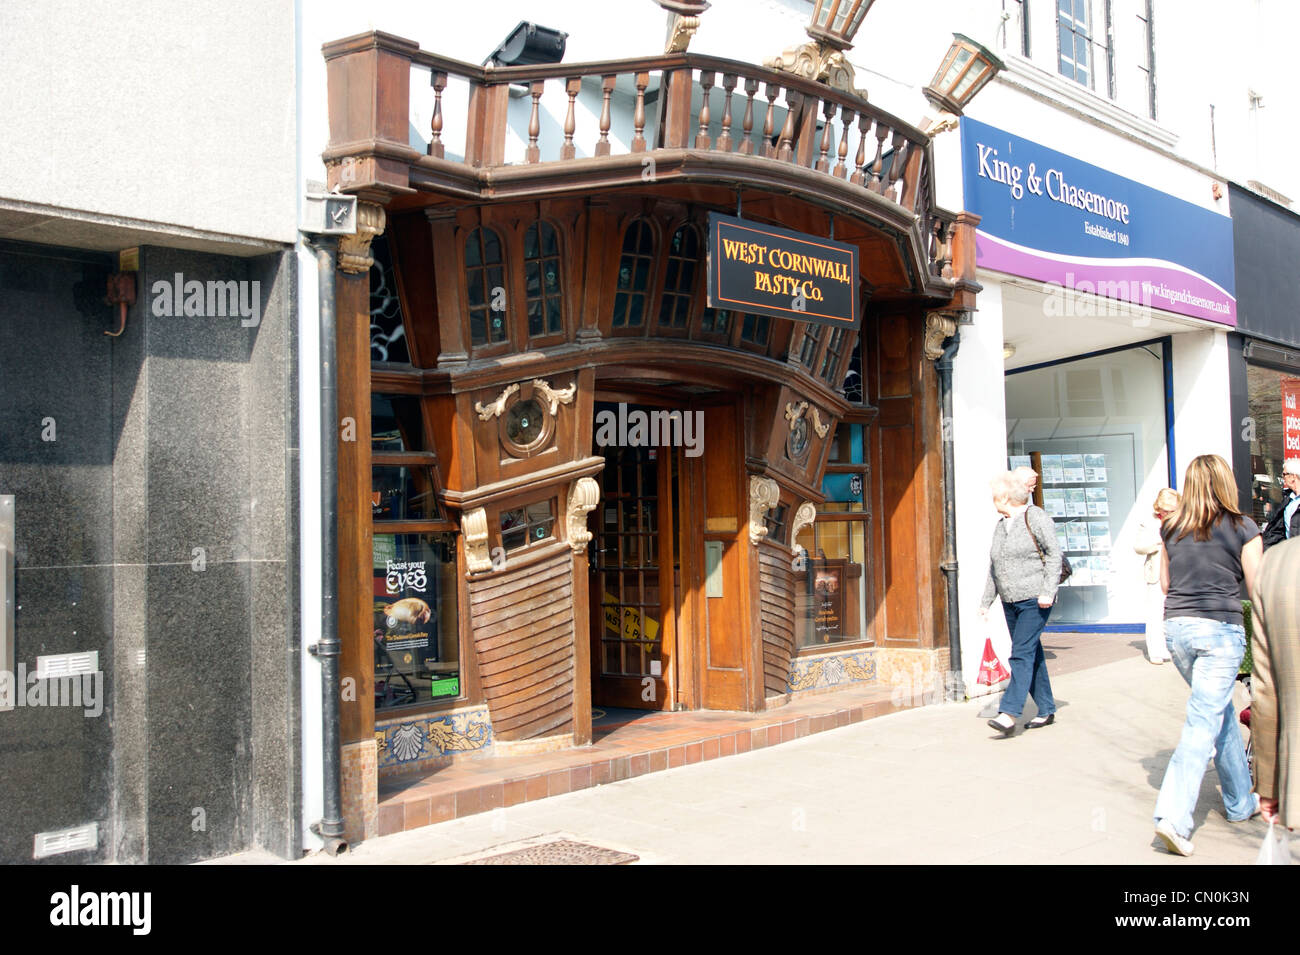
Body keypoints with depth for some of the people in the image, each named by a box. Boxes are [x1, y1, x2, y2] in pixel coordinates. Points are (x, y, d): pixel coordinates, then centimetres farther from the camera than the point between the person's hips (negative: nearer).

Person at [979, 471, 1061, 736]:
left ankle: (1009, 713, -20)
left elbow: (1054, 555, -10)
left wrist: (1047, 591, -18)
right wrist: (987, 601, 15)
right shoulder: (1001, 525, 15)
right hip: (1010, 602, 8)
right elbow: (994, 568, 19)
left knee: (1022, 654, -14)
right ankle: (1046, 710, 19)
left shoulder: (1035, 518, -6)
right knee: (1032, 655, 11)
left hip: (1034, 600, -8)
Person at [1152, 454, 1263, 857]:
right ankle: (1173, 816, -14)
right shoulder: (1243, 528, -6)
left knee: (1220, 710, 22)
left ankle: (1241, 801, 33)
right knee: (1203, 723, -5)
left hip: (1177, 627, 5)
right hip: (1221, 630, -5)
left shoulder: (1171, 529, 5)